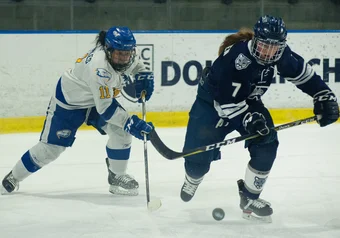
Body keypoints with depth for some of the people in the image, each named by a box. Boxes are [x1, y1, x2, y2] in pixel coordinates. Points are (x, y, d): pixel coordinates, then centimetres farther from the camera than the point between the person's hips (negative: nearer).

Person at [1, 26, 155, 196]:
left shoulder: (127, 52, -18)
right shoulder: (99, 67, -41)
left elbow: (135, 63, 11)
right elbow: (104, 108, -39)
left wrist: (143, 76, -8)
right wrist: (131, 123, -43)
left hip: (101, 97, 7)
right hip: (69, 99, -7)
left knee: (121, 131, -14)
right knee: (51, 147, 0)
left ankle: (117, 176, 3)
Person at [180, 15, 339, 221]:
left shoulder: (282, 54, -19)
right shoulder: (235, 56, -37)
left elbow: (303, 73, -1)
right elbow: (227, 100, -33)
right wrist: (249, 119, -39)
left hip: (248, 100, 5)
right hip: (213, 99, -5)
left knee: (266, 145, -12)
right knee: (199, 154, -9)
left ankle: (249, 198, 7)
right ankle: (193, 180, 31)